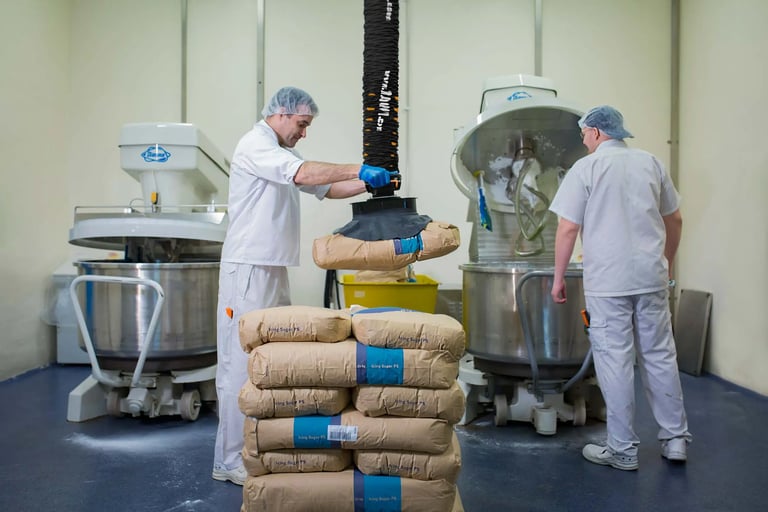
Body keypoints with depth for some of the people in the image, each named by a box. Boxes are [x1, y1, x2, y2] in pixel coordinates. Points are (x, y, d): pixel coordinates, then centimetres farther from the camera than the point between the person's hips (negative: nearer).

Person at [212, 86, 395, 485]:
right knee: (241, 363, -6)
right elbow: (306, 174, -23)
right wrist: (358, 169, -18)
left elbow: (325, 188, 20)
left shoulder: (281, 155, 21)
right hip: (249, 269, -10)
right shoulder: (254, 145, -9)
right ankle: (230, 461, 2)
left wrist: (368, 183, 7)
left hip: (274, 270, 10)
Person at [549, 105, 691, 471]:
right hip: (652, 277, 5)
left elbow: (568, 228, -9)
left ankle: (623, 450, 9)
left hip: (607, 281, -5)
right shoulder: (651, 163, 10)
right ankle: (676, 438, 22)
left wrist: (558, 277, 0)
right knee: (660, 355, 13)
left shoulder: (585, 168, -4)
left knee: (615, 362, 1)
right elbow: (674, 220, 16)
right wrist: (667, 263, 28)